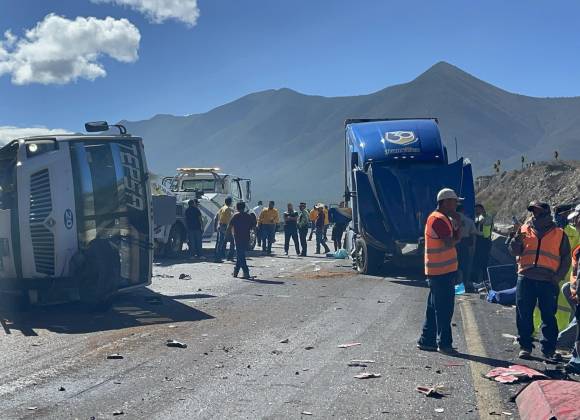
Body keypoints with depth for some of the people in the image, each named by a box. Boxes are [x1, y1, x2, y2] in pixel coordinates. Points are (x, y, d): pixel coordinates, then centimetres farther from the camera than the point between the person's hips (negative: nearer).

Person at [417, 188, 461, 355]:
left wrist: (457, 223, 1)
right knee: (444, 309, -4)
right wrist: (456, 237, -4)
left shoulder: (445, 219, 18)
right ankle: (444, 343, 1)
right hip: (442, 271, -10)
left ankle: (426, 340, 20)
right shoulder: (438, 219, -16)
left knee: (434, 308, 14)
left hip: (437, 271, 10)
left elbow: (457, 237, 13)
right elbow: (450, 243, -23)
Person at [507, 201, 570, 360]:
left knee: (549, 316, 1)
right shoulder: (524, 230, 10)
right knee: (524, 314, 3)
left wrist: (558, 277, -3)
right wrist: (516, 238, -16)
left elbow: (566, 259, 10)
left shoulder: (559, 234, 8)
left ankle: (549, 349, 9)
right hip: (526, 279, 1)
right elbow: (514, 251, 3)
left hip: (548, 281, -1)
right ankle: (525, 346, 13)